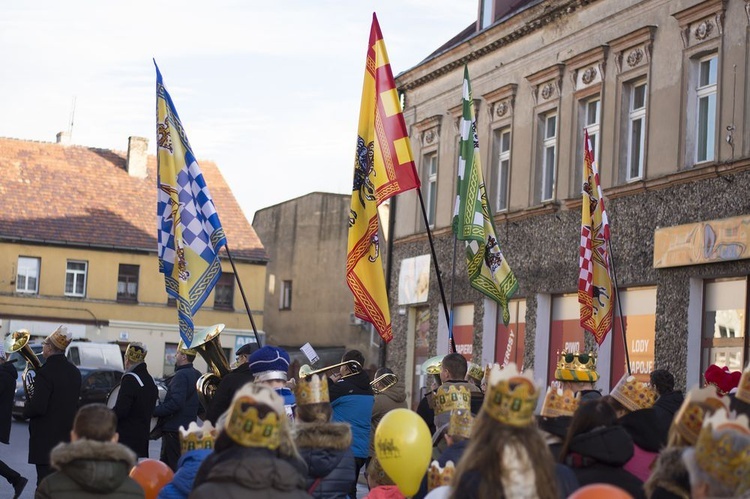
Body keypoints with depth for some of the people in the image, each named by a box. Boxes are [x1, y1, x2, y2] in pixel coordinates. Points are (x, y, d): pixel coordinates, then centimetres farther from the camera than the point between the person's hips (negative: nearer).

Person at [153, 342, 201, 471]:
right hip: (188, 426, 10)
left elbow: (175, 403, -26)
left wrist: (154, 411, -20)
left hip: (174, 430, -10)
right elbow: (200, 404, 19)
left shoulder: (181, 375, -17)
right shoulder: (197, 375, 12)